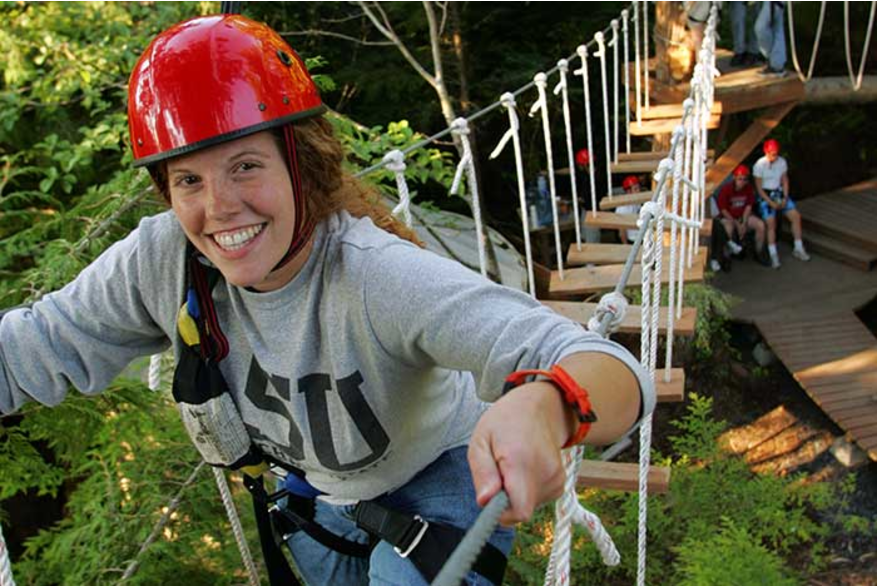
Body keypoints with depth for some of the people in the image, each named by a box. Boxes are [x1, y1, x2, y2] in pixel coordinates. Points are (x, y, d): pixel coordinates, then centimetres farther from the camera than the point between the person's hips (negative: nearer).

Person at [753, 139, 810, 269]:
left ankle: (798, 249, 2)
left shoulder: (782, 162, -1)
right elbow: (759, 188, -12)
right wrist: (771, 203, -18)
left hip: (780, 193, 5)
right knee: (771, 223, -19)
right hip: (765, 195, -5)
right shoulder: (759, 165, -14)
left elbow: (785, 181, 8)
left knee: (796, 216, -8)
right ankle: (773, 255, -13)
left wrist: (785, 198, -6)